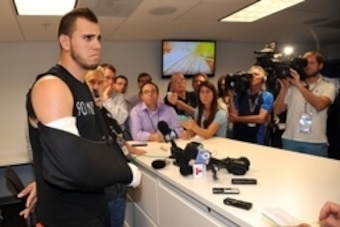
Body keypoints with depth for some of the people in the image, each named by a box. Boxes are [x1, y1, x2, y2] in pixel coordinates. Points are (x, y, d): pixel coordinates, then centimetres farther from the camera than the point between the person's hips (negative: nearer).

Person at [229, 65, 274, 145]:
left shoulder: (267, 96, -2)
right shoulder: (240, 94, 5)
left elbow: (261, 118, -14)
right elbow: (232, 118, -4)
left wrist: (238, 118, -6)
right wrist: (231, 95, -8)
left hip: (256, 141, -2)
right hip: (236, 139, 2)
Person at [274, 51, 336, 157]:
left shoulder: (328, 87, 5)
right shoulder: (292, 86, 6)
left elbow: (320, 105, -16)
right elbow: (277, 110, 3)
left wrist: (299, 85, -17)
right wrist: (284, 88, -8)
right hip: (290, 140, 1)